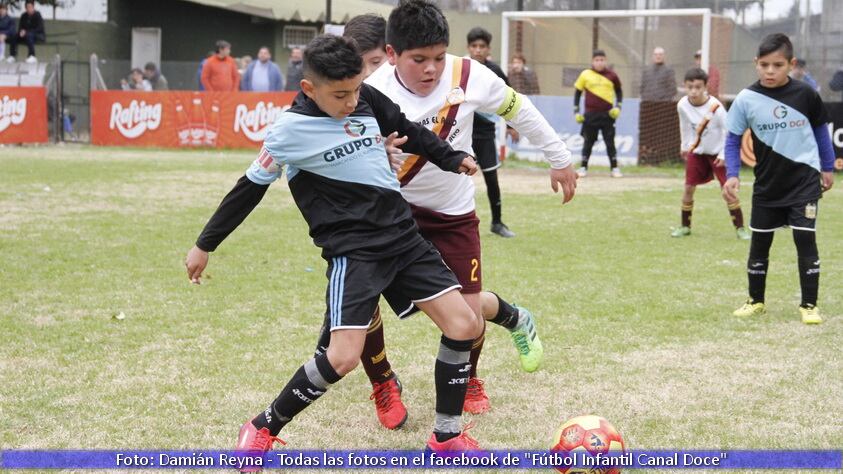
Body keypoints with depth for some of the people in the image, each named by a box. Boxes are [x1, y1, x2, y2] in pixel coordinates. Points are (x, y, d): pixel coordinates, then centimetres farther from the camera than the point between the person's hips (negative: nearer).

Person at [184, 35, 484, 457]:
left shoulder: (366, 99, 1)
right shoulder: (291, 130, -12)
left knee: (463, 325, -2)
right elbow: (251, 188, -4)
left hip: (402, 235, 6)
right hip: (352, 251, -6)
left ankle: (447, 436, 13)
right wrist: (205, 245, 3)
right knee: (342, 357, -18)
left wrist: (450, 158, 26)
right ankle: (263, 429, 4)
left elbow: (406, 129, 21)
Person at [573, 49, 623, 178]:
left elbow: (619, 91, 15)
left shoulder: (611, 75, 3)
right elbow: (577, 92, 8)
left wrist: (618, 106, 2)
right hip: (590, 114, 0)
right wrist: (576, 111, 3)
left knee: (610, 142, 0)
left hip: (607, 114, 0)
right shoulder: (585, 75, 2)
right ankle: (583, 168, 12)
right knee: (588, 142, 4)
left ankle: (615, 168, 4)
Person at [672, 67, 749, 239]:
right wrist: (685, 146, 16)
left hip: (717, 153, -3)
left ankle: (740, 228, -1)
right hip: (696, 152, 3)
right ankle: (685, 226, 15)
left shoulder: (716, 107, -26)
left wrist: (723, 154, -17)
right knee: (689, 188, 1)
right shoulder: (682, 105, -14)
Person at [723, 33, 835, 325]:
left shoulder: (804, 94, -9)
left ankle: (809, 305, 6)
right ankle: (756, 301, 25)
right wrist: (732, 175, -13)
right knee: (759, 242, 10)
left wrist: (827, 167, 11)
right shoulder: (746, 100, -10)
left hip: (804, 180, -1)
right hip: (767, 183, 2)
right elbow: (733, 138, -2)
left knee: (805, 240, -4)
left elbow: (820, 129, 6)